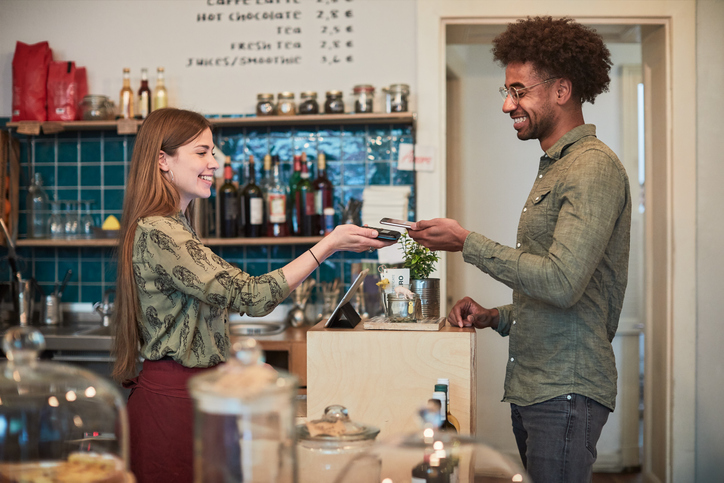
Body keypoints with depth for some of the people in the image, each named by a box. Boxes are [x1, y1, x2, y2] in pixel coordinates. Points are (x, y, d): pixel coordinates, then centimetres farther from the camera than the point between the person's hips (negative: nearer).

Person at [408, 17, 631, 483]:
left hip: (566, 390, -9)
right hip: (533, 387, 10)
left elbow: (561, 282, -23)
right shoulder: (555, 167, 19)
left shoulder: (594, 168, -13)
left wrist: (468, 242, -16)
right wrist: (497, 317, 9)